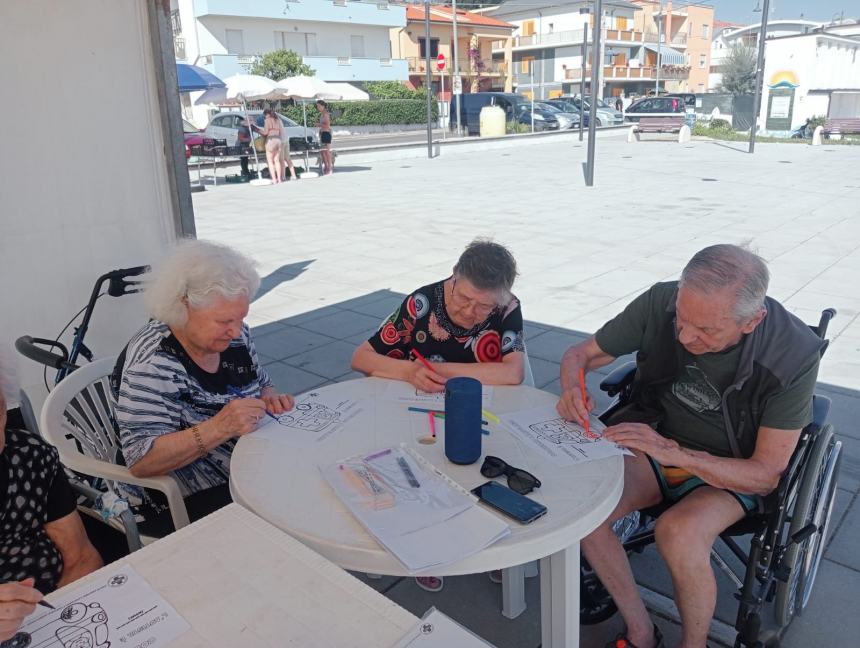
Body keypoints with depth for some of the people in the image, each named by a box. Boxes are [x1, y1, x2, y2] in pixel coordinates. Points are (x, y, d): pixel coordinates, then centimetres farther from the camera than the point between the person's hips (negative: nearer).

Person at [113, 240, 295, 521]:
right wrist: (219, 428, -34)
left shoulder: (234, 334, -1)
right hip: (198, 498, -7)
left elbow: (262, 384, 15)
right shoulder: (151, 363, -21)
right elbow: (141, 462, -23)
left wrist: (269, 399, -8)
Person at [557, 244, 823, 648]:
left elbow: (766, 474, -19)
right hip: (654, 439, 3)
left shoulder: (793, 354, -23)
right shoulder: (661, 303, -18)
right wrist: (572, 389, -27)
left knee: (679, 532, -34)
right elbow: (581, 354, -3)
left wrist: (675, 452, -34)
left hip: (733, 472, -3)